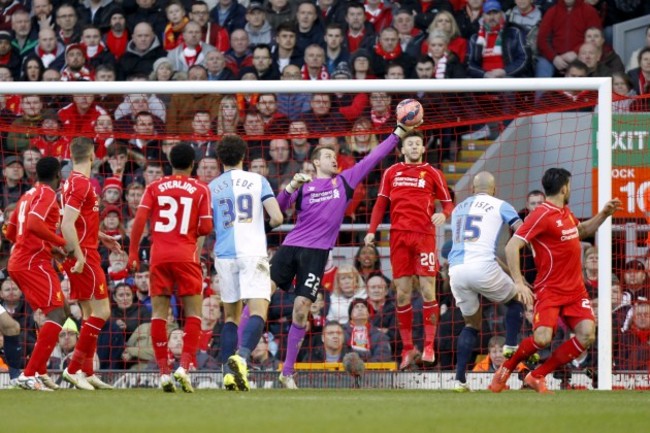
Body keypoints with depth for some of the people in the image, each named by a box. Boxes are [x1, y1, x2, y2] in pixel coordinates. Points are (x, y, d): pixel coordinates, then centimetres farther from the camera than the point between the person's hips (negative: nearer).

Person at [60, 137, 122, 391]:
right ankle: (74, 368, -13)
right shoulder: (82, 184, -14)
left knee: (90, 314, 12)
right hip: (84, 255, -10)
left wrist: (101, 238, 27)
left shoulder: (74, 182, 15)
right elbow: (67, 224, -22)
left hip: (82, 256, 10)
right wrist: (78, 255, -25)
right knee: (102, 311, -10)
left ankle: (87, 373, 13)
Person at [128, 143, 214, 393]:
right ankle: (184, 366, -11)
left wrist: (133, 253, 3)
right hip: (186, 256, -2)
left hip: (159, 255, 2)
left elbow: (139, 219, -3)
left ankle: (164, 371, -1)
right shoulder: (200, 189, 3)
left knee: (159, 313, 5)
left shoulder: (154, 187, 7)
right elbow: (206, 228, -1)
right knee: (193, 313, 5)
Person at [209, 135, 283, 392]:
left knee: (231, 316, 15)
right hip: (253, 253, -3)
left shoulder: (211, 188, 9)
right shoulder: (257, 181, 5)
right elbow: (277, 218, -1)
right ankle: (241, 356, -36)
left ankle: (228, 371, 6)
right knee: (258, 313, -10)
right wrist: (271, 223, 20)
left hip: (224, 255, 3)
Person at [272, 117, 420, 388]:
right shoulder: (303, 187, 10)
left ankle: (288, 372, 3)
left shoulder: (345, 181, 13)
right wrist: (291, 187, -16)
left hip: (317, 253, 0)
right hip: (291, 246, 0)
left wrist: (400, 132, 10)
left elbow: (373, 158, 13)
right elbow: (278, 207, 1)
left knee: (301, 308, -6)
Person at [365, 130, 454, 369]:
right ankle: (407, 347, 7)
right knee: (402, 294, 0)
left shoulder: (432, 173, 8)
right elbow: (381, 203, 15)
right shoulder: (391, 173, 14)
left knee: (427, 290, -9)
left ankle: (429, 346, -5)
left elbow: (448, 203, 9)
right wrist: (372, 230, 5)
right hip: (399, 235, 2)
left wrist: (444, 214, -14)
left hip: (424, 235, -2)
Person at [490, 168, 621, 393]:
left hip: (575, 289, 7)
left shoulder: (565, 212, 13)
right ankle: (505, 369, 8)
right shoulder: (542, 215, -13)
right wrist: (518, 282, -25)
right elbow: (511, 247, -18)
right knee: (542, 338, -22)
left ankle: (537, 376, 0)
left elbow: (582, 231, 36)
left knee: (587, 335, -12)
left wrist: (604, 214, 21)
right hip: (550, 290, -7)